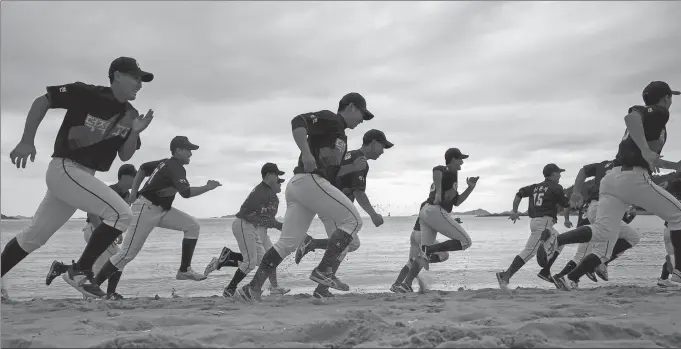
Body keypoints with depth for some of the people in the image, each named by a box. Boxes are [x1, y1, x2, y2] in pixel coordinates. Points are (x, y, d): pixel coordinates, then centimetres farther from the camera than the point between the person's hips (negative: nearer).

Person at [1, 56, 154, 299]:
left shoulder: (130, 115, 6)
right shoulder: (86, 93, -13)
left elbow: (124, 156, 8)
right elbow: (41, 102, -7)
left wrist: (135, 132, -10)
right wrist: (27, 141, -14)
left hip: (85, 176, 8)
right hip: (64, 169, -8)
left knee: (34, 236, 15)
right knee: (121, 213, -20)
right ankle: (81, 270, -9)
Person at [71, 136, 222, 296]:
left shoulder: (166, 163, 12)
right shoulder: (176, 167, -16)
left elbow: (143, 168, 24)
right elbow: (186, 192, -30)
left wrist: (134, 191, 19)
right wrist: (208, 187, -19)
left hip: (161, 210, 10)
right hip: (146, 209, -10)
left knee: (192, 225, 3)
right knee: (127, 254, -11)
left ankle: (184, 270, 3)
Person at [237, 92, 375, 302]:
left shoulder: (340, 136, 30)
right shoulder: (329, 119, 1)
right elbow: (298, 121, -16)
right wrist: (306, 154, -26)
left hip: (297, 185, 9)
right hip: (309, 180, -9)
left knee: (288, 243, 6)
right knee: (352, 220, -7)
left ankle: (253, 288, 6)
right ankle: (323, 270, -11)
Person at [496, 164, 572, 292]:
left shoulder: (536, 186, 18)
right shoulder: (556, 187, 1)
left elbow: (519, 194, 11)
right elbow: (566, 205, 4)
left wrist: (515, 211, 12)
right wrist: (567, 220, 21)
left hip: (534, 220, 8)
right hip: (544, 222, -8)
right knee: (530, 251, -16)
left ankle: (545, 272, 20)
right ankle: (506, 275, -25)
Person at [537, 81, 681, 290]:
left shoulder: (643, 113, 31)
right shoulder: (659, 112, 4)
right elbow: (630, 117, -20)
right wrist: (646, 149, -26)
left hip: (611, 178, 8)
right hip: (632, 177, -8)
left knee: (602, 235, -5)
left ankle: (556, 240, -24)